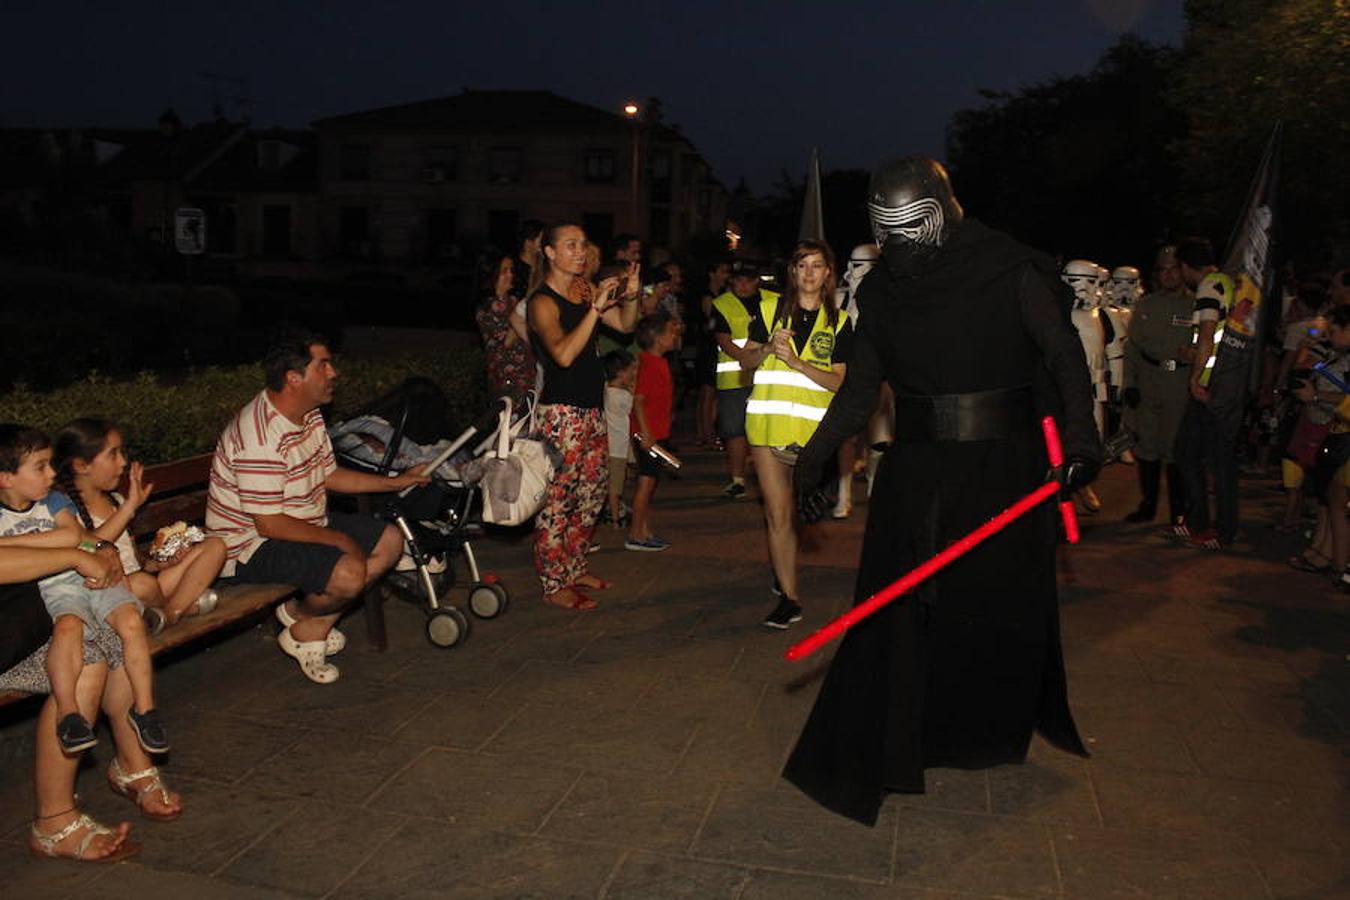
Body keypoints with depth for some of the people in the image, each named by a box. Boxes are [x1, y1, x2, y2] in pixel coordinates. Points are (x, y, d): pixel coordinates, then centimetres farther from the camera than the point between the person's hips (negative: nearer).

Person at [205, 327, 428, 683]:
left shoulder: (310, 416, 3)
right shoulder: (260, 437, -28)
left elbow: (329, 475, 16)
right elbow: (269, 524, -27)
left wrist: (396, 482, 13)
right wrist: (338, 540, -18)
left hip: (306, 524, 10)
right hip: (252, 544, -10)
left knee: (389, 542, 4)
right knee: (349, 572, -30)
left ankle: (315, 624, 5)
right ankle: (304, 620, 4)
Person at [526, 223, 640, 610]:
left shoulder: (585, 289, 11)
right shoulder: (542, 302, -13)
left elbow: (624, 324, 11)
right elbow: (563, 353, -27)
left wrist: (631, 295, -8)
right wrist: (597, 307, -27)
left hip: (592, 408, 9)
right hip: (561, 412, -9)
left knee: (591, 495, 15)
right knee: (557, 498, -3)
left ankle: (574, 569, 29)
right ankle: (554, 585, 7)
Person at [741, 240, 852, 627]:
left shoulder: (839, 321, 6)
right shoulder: (770, 308, 7)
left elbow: (838, 381, -3)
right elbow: (746, 359, 10)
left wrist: (797, 362, -14)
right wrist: (768, 349, -10)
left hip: (811, 425, 0)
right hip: (768, 420, 0)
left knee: (786, 510, 12)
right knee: (778, 512, -4)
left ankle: (781, 571, 38)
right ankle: (789, 598, 1)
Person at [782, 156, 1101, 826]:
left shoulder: (1012, 272, -6)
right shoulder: (882, 289, 6)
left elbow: (1064, 357, -8)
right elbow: (859, 390, 10)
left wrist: (1079, 437, -22)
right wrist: (813, 460, 4)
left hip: (1003, 470, -2)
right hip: (916, 474, 2)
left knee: (1001, 605, 9)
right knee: (896, 609, -1)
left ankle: (998, 732, 35)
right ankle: (870, 755, 9)